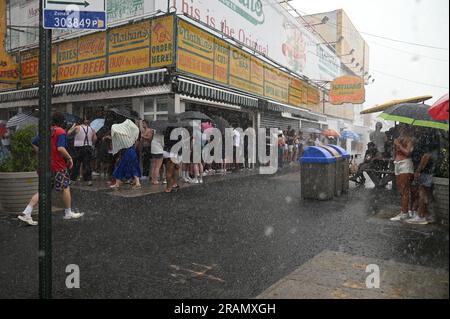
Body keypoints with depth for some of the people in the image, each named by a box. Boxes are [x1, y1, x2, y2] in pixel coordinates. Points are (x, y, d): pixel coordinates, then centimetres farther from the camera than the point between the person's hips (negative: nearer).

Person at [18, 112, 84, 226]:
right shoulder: (61, 132, -13)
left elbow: (34, 143, 14)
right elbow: (60, 148, -25)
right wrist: (69, 158, -13)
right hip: (58, 166, -7)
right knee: (66, 188, 9)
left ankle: (26, 213, 5)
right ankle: (68, 213, 20)